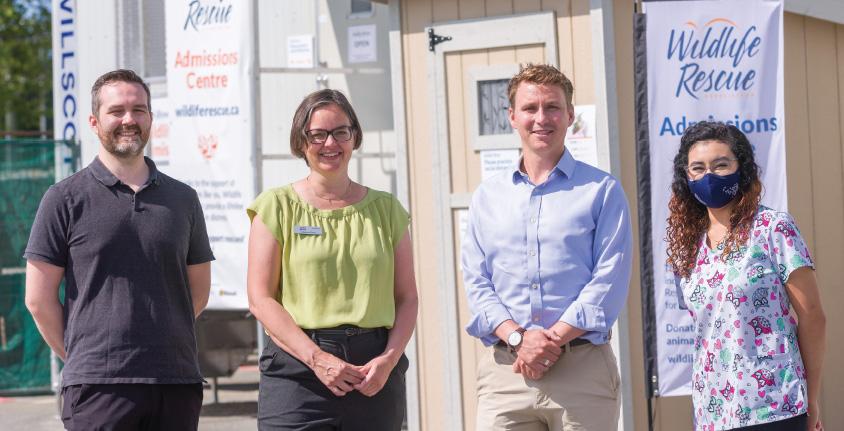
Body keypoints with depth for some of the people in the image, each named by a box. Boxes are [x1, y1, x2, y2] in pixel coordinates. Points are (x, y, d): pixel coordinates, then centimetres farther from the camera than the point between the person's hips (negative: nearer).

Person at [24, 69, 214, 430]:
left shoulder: (182, 198, 13)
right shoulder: (66, 198, 2)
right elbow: (39, 297, 2)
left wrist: (156, 340, 11)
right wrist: (79, 356, 3)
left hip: (178, 384, 4)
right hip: (98, 387, -3)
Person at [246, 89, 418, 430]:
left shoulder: (385, 209, 14)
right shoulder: (278, 206, 6)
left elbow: (406, 298, 11)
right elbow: (260, 298, -2)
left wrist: (389, 358, -7)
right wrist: (318, 359, -12)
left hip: (375, 374, 3)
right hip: (296, 369, -3)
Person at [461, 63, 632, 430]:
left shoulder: (601, 190, 6)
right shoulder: (487, 196, 15)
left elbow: (610, 279, -3)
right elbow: (476, 281, 7)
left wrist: (555, 339, -13)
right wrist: (518, 337, -9)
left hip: (583, 367, -2)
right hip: (504, 369, 2)